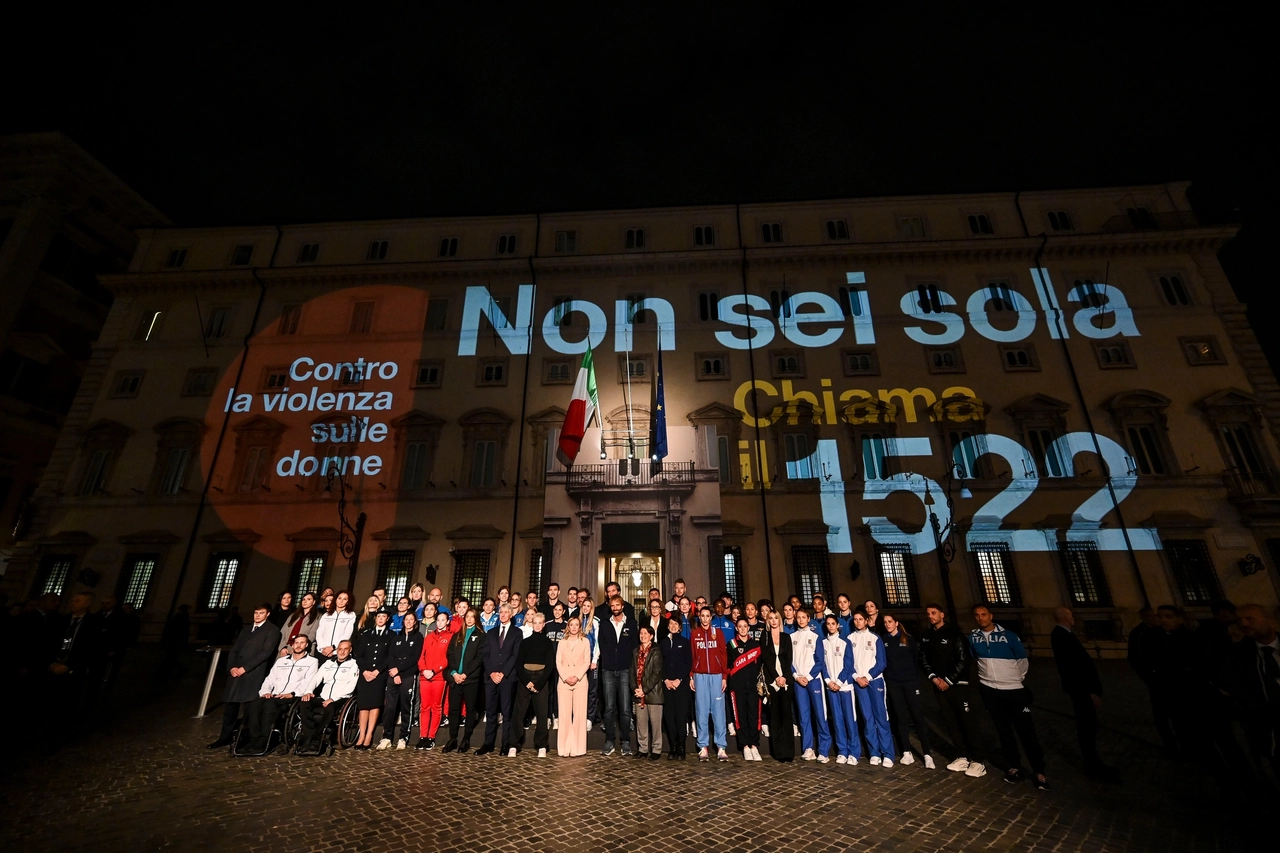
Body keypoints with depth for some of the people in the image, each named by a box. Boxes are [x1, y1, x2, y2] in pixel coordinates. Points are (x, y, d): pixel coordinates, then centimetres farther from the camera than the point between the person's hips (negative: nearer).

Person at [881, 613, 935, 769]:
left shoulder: (908, 639, 0)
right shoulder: (883, 640, 4)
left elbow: (917, 659, 2)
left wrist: (917, 678, -2)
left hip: (910, 681, -2)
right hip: (893, 683, 2)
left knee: (918, 716, -2)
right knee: (900, 717, 7)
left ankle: (927, 754, 4)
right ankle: (907, 752, 14)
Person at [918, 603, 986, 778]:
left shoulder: (954, 633, -7)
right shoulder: (926, 636, 8)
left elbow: (962, 660, -10)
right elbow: (923, 659, 8)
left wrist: (949, 681, -11)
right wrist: (933, 678, -6)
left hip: (958, 684, -5)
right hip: (939, 684, 5)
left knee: (967, 721, -3)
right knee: (952, 722, 8)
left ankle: (977, 761, 6)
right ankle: (962, 757, 18)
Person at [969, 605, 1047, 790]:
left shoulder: (1008, 635, -8)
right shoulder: (972, 637, -2)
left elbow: (1023, 659, 3)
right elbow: (971, 659, 11)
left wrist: (1019, 677, 4)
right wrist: (982, 676, 8)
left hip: (1014, 689, -2)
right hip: (989, 690, 2)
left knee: (1026, 730, 1)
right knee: (1003, 730, 11)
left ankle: (1039, 771, 14)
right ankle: (1014, 767, 23)